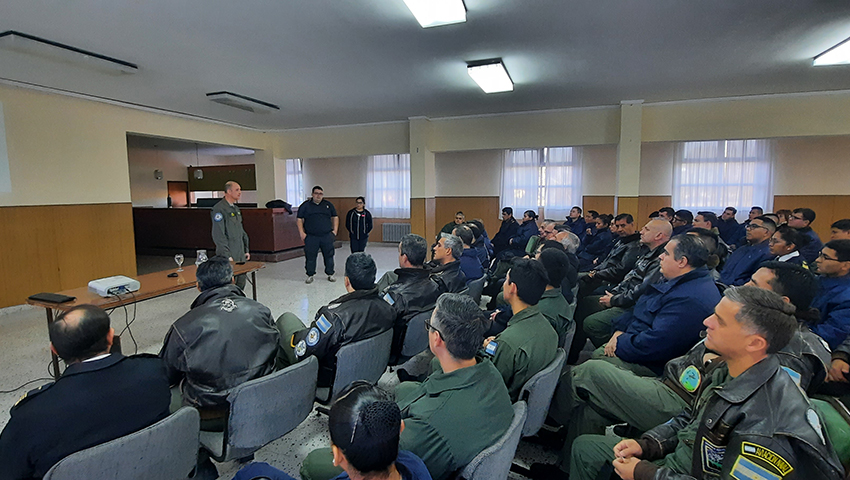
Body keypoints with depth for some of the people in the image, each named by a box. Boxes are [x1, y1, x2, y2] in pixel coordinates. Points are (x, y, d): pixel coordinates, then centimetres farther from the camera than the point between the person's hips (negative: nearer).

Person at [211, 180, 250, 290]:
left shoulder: (236, 209, 16)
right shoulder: (219, 209, -12)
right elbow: (218, 235, -16)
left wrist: (246, 250, 17)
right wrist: (226, 255, -18)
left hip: (241, 255, 8)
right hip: (229, 257, -8)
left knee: (241, 281, 12)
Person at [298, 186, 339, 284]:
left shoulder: (328, 205, 11)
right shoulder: (305, 205, 5)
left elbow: (335, 217, 17)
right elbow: (299, 219, 5)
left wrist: (335, 230, 5)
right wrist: (302, 233, -4)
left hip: (327, 236, 2)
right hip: (311, 237, -1)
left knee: (329, 255, 6)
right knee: (310, 257, 3)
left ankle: (330, 274, 19)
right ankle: (310, 275, 17)